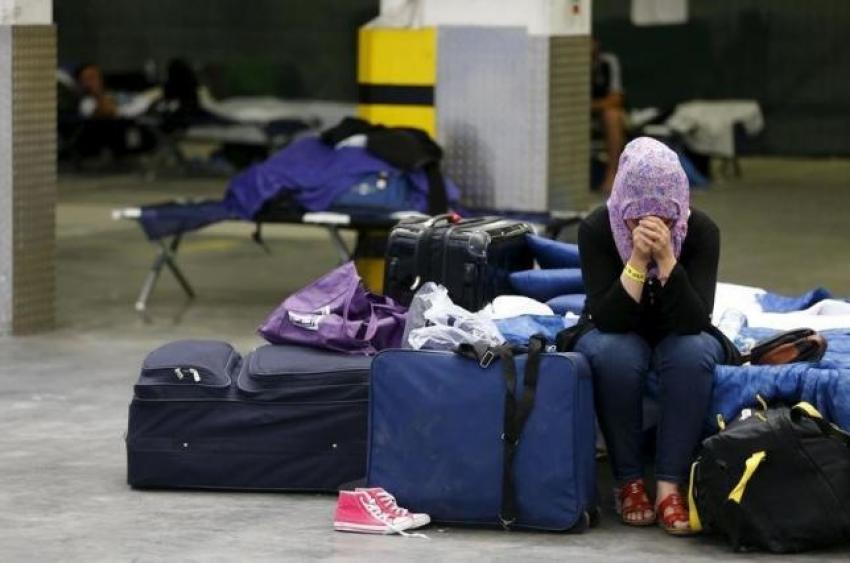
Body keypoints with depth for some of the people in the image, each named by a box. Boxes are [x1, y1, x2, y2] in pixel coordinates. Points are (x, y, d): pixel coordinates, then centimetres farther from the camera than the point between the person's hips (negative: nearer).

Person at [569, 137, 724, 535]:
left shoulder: (701, 231, -22)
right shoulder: (597, 228, -23)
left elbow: (695, 321, -29)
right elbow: (607, 320, -28)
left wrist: (666, 258, -40)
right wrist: (637, 260, -40)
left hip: (678, 338, 1)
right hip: (615, 336, -1)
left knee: (693, 352, -34)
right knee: (614, 353, -35)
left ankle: (670, 486, -30)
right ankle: (629, 482, -22)